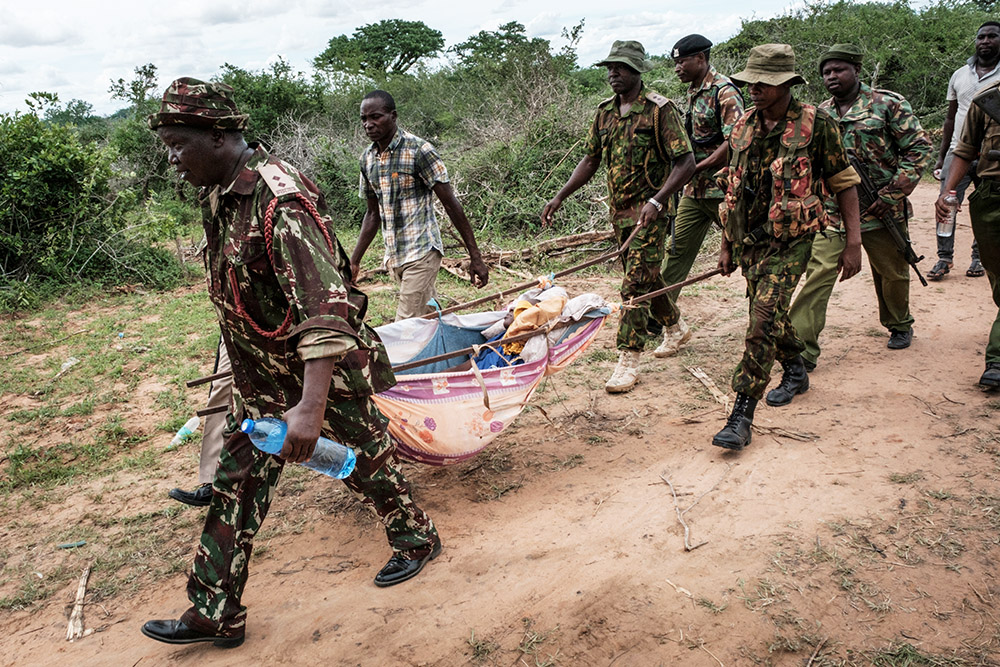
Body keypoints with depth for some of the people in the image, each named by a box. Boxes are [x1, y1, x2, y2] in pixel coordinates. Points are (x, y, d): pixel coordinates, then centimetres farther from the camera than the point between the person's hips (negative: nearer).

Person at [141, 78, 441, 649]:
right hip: (261, 379, 8)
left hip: (323, 373, -8)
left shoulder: (279, 196, -27)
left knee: (364, 462, 13)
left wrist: (312, 405, -44)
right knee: (238, 485, 10)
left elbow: (326, 304, -37)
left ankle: (418, 539, 40)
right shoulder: (219, 194, 2)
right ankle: (216, 613, 23)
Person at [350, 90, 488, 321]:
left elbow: (451, 205, -11)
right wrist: (354, 260, 14)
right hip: (393, 256, 7)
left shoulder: (419, 150, -11)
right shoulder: (367, 158, 9)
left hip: (421, 252, -7)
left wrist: (475, 257, -12)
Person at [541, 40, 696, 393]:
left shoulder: (659, 109, -12)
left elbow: (685, 161, -14)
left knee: (636, 284, -11)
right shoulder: (605, 111, 8)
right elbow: (590, 160, 15)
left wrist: (656, 201, -26)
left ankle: (628, 360, -6)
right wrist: (559, 197, 5)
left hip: (650, 212, -7)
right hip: (619, 211, 7)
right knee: (646, 275, 18)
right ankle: (674, 327, 42)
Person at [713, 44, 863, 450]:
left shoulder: (816, 125, -7)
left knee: (764, 318, -16)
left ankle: (741, 416, -13)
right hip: (749, 240, 6)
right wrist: (726, 245, 15)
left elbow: (844, 184, -2)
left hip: (790, 241, -6)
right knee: (769, 314, 17)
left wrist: (853, 243, -7)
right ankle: (795, 371, 46)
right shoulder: (743, 127, 7)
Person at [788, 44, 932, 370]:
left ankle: (900, 324, 44)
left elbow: (919, 147, -5)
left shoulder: (888, 104, -4)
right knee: (818, 274, -10)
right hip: (831, 212, 2)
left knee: (892, 273, 16)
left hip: (881, 210, -2)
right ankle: (802, 350, -9)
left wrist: (892, 194, -13)